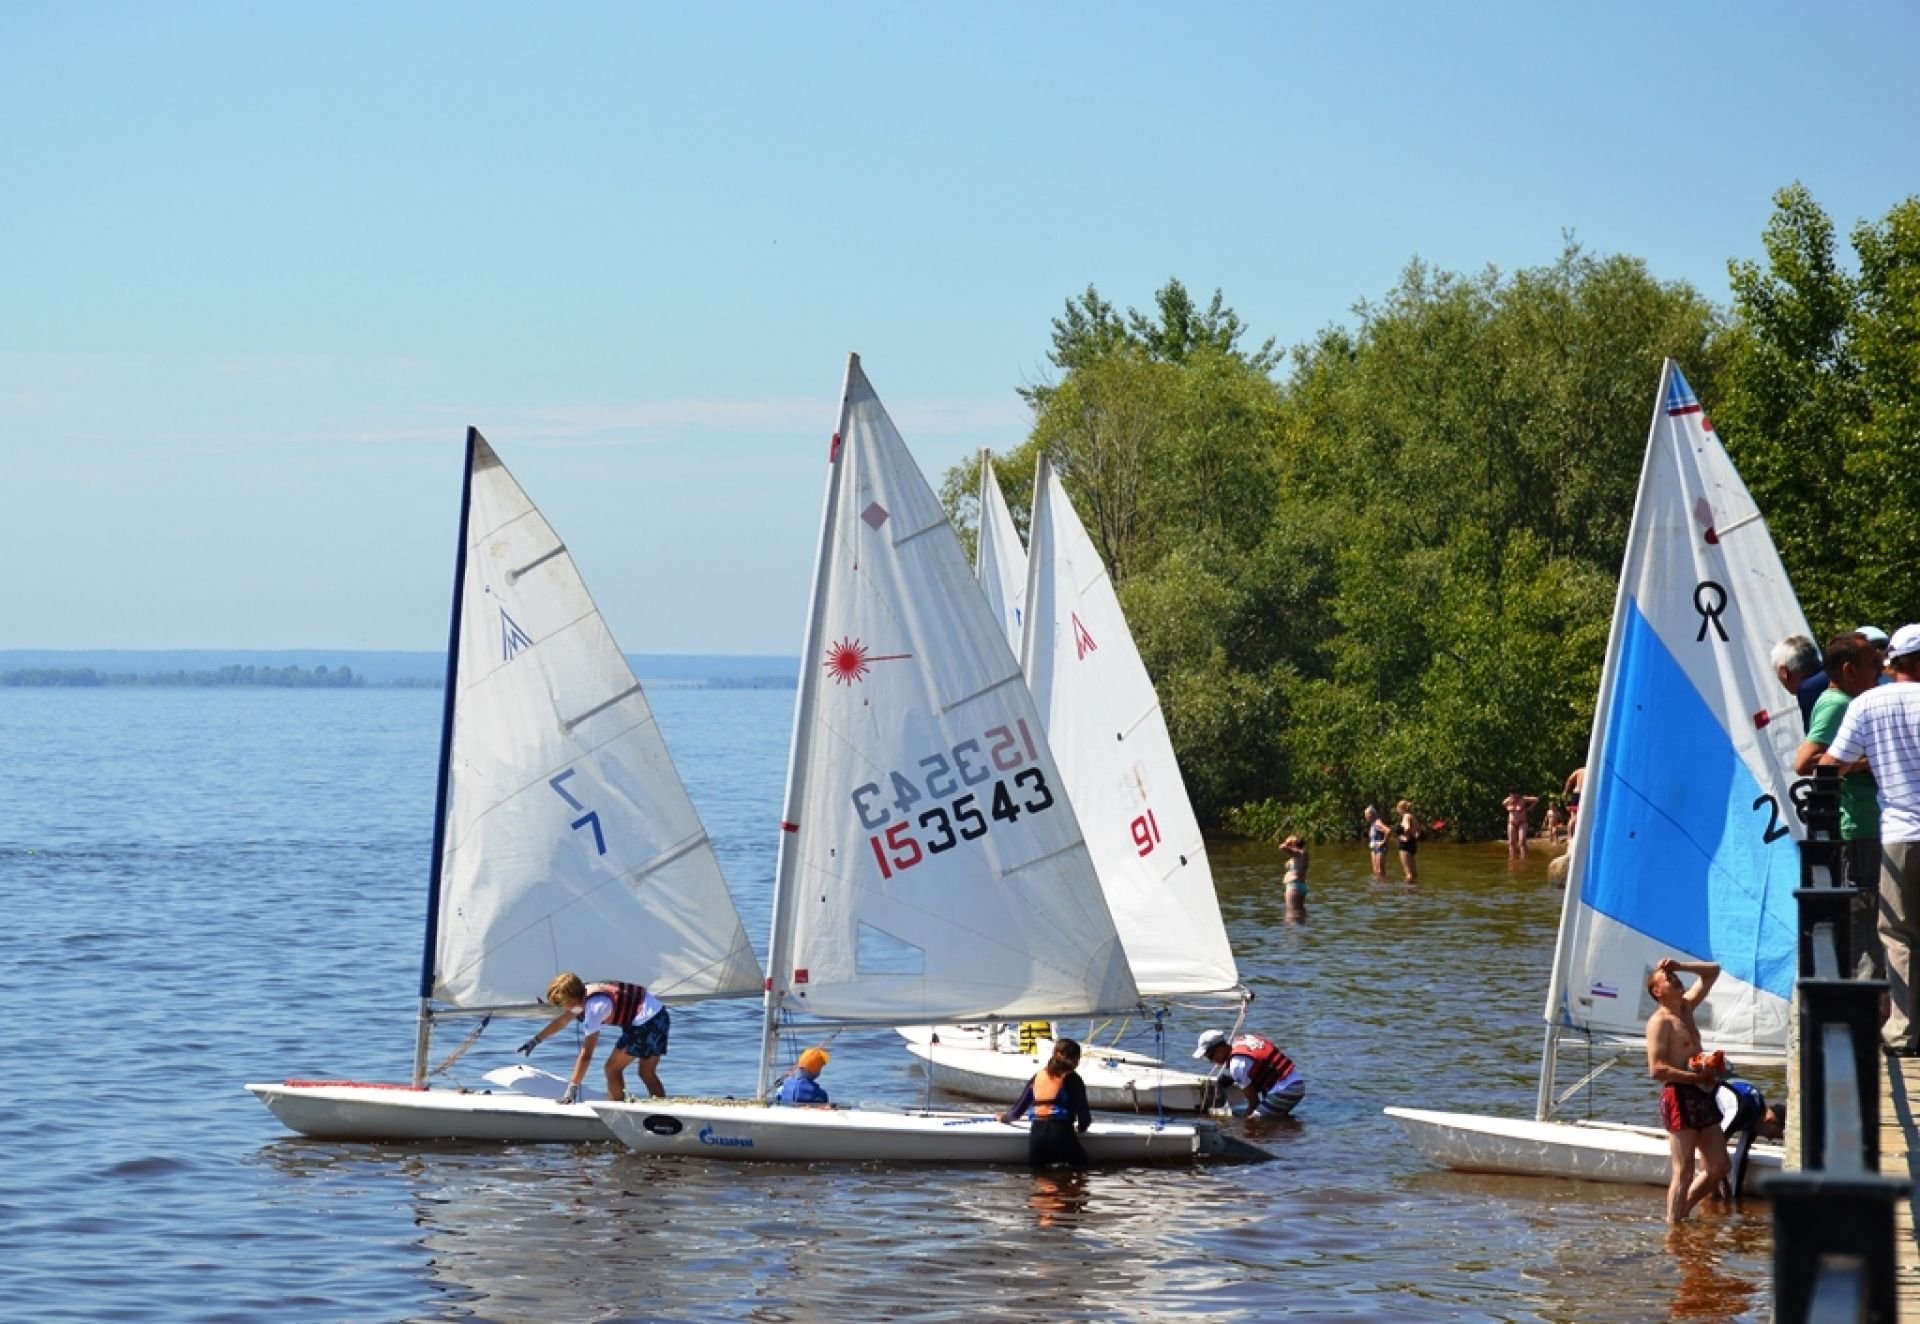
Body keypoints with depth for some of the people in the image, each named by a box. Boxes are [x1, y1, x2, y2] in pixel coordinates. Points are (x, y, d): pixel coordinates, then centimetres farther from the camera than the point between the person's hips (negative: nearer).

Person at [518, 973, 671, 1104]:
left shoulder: (594, 1006, -18)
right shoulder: (583, 995, 8)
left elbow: (586, 1054, -20)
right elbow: (561, 1021, 27)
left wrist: (572, 1088, -18)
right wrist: (536, 1040, 35)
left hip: (645, 1021, -9)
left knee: (613, 1068, 2)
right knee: (647, 1073, 17)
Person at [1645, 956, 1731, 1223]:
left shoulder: (1686, 1008, 17)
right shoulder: (1660, 1021, -7)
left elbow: (1712, 971, 26)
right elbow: (1656, 1069, -16)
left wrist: (1680, 966, 11)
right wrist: (1696, 1077, -19)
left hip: (1702, 1097, 8)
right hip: (1679, 1098, -8)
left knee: (1719, 1167, 9)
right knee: (1684, 1172, -9)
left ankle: (1680, 1211, 21)